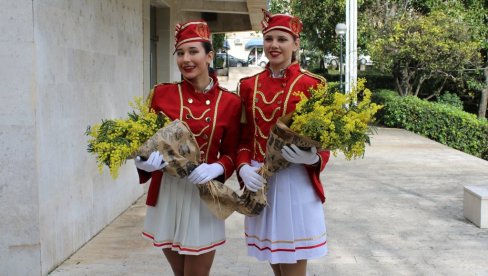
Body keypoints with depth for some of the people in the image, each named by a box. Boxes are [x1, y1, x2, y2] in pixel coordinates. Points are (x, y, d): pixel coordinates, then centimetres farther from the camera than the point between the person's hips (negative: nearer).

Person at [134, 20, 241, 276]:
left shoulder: (229, 101, -4)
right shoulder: (162, 93, -2)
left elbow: (231, 153, 1)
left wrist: (215, 169, -20)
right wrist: (144, 159, -18)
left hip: (204, 195, -1)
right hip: (166, 193, 1)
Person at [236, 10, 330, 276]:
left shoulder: (311, 84, -6)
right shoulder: (249, 85, 6)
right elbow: (245, 137, 9)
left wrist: (312, 159, -23)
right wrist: (244, 168, -8)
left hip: (295, 182, -4)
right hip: (259, 182, 4)